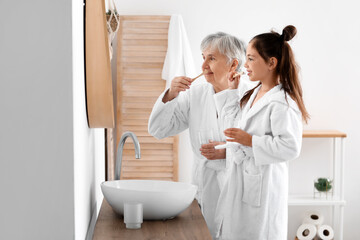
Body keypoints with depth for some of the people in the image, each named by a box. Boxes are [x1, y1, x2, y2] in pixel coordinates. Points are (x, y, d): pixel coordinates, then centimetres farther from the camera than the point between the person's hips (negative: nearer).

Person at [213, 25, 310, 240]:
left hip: (263, 182, -9)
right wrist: (232, 90, 17)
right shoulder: (254, 94, 10)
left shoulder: (282, 103, -20)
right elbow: (234, 122, 25)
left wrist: (251, 141, -22)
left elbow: (290, 147, -26)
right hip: (242, 176, 9)